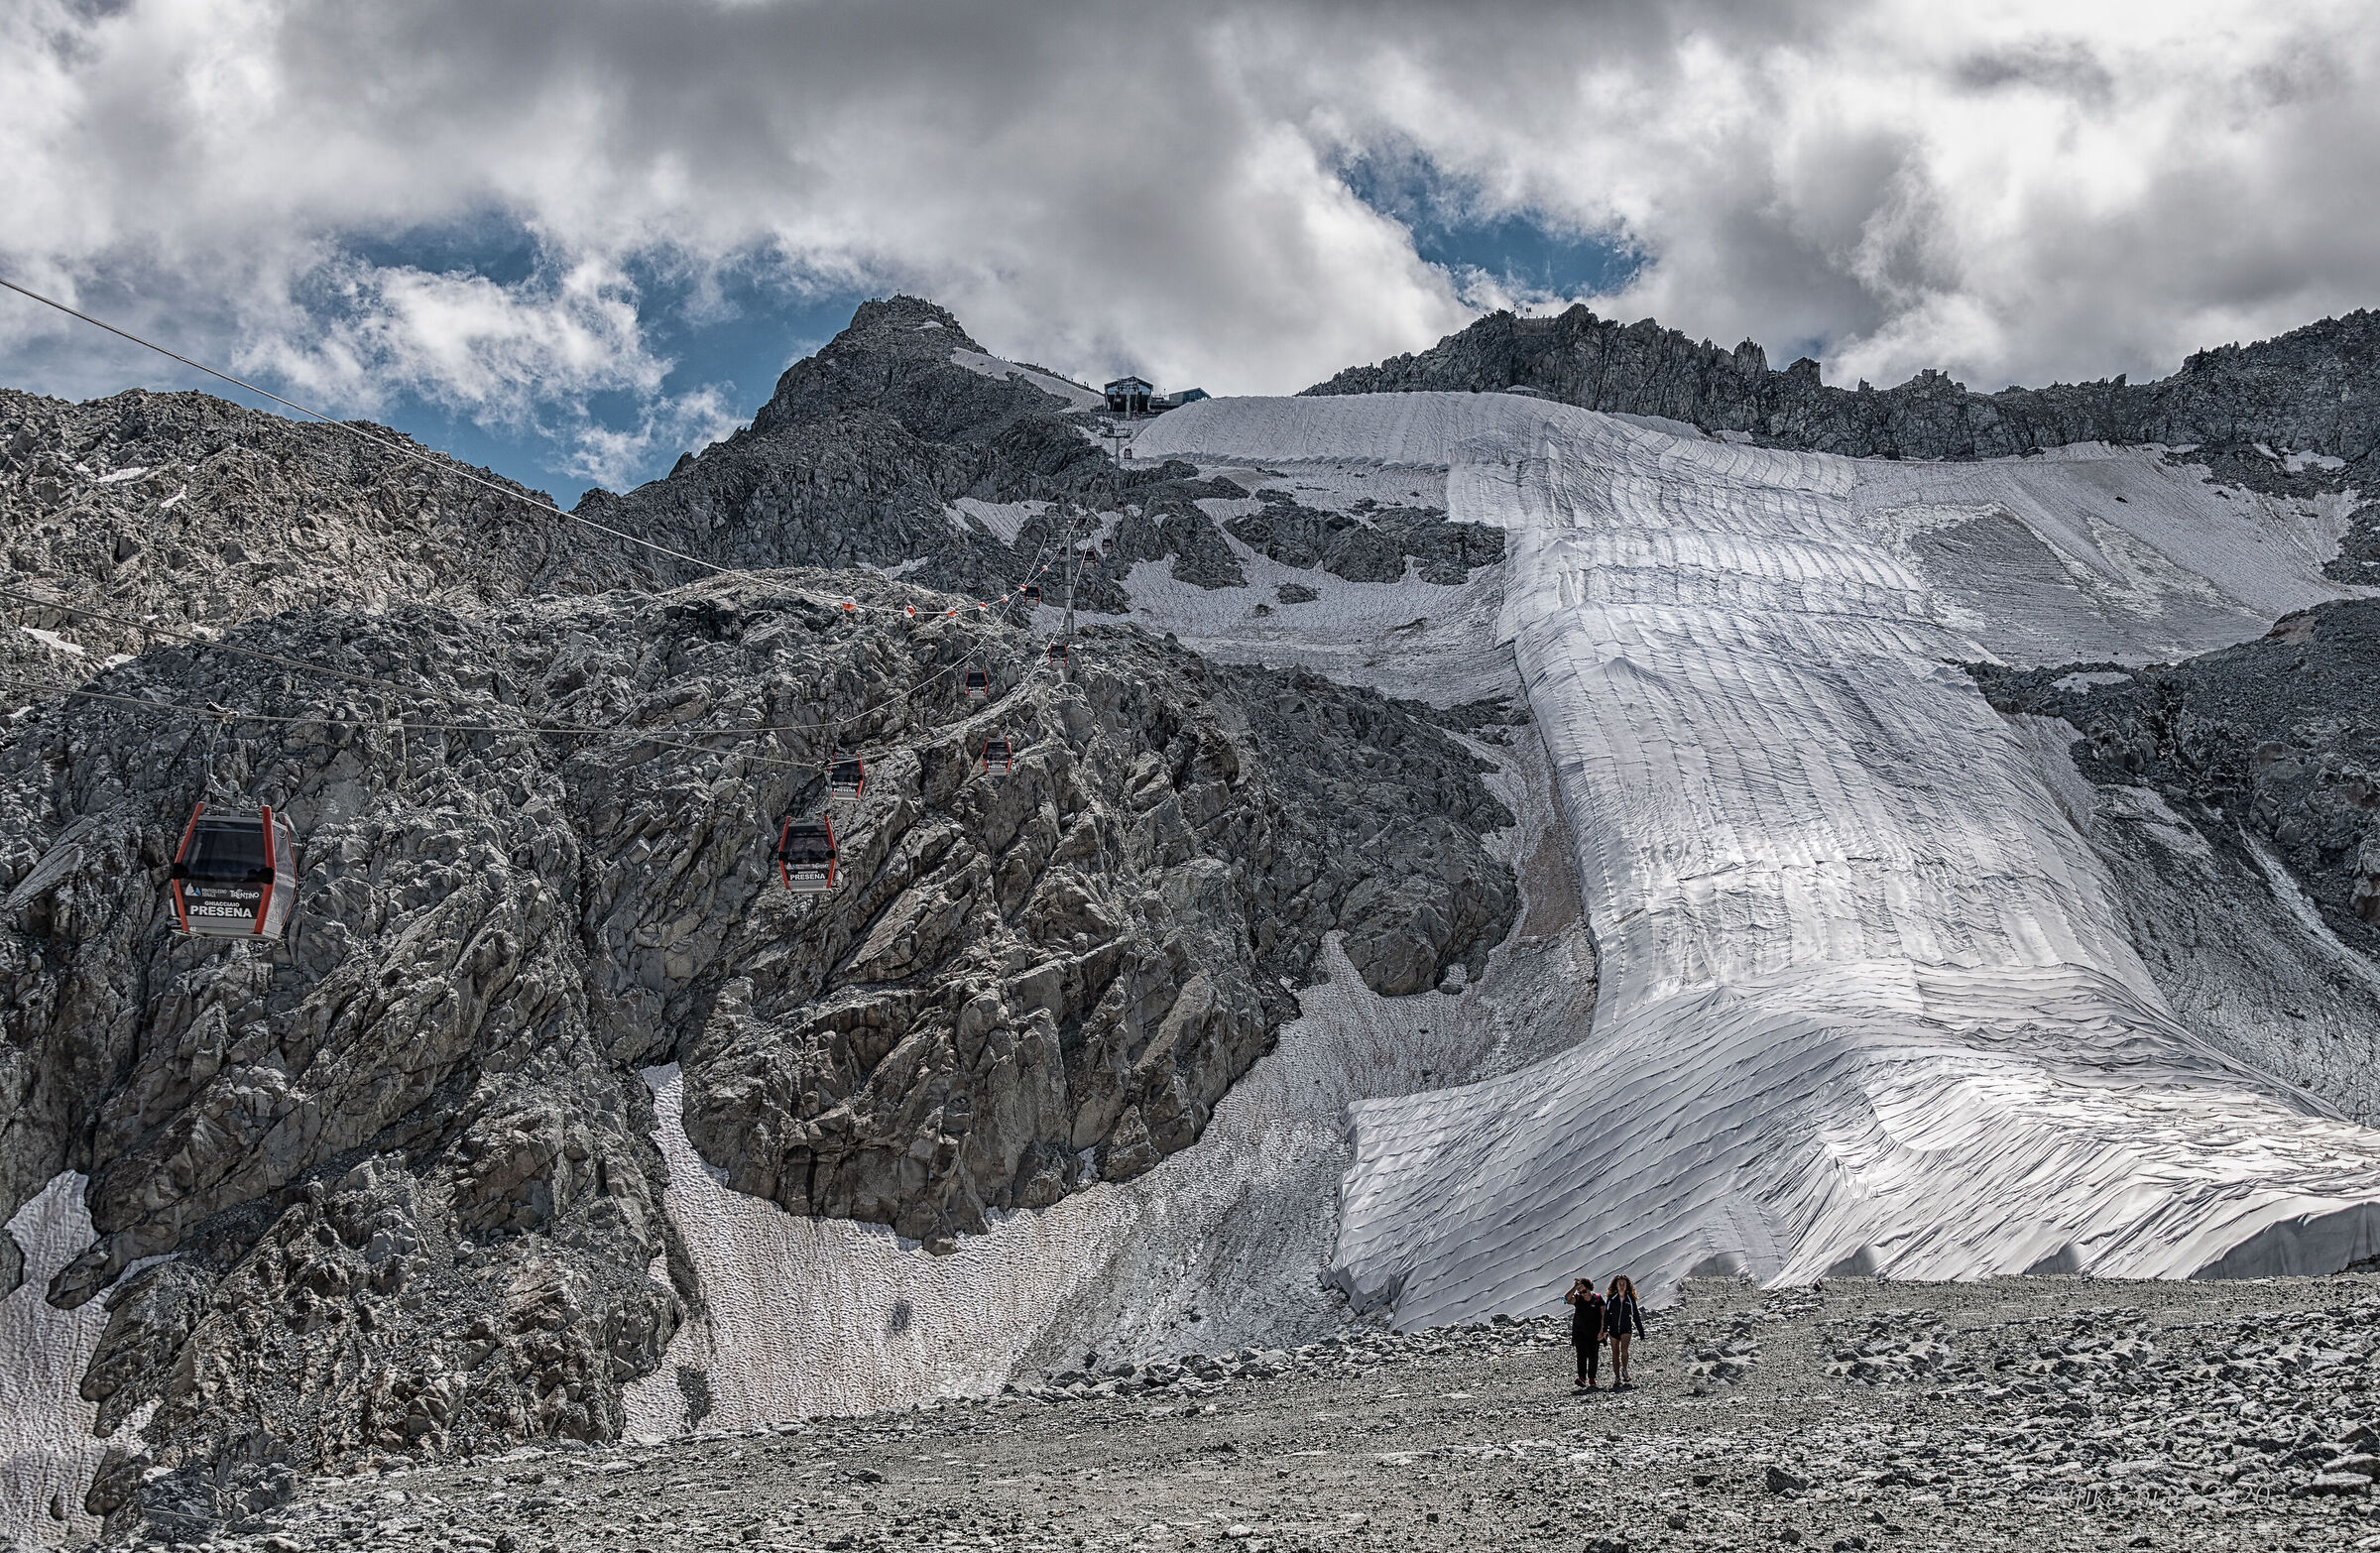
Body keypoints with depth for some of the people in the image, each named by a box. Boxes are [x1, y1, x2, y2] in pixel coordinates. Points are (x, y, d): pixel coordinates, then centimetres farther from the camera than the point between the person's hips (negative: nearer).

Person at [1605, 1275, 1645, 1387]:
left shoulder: (1630, 1299, 2)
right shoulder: (1611, 1298, 1)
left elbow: (1636, 1316, 8)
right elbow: (1606, 1314, -2)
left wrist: (1641, 1331, 8)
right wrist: (1605, 1329, -12)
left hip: (1627, 1329, -1)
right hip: (1614, 1329, 1)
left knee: (1624, 1350, -22)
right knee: (1615, 1354, 4)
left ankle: (1624, 1370, 3)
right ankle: (1617, 1378, 11)